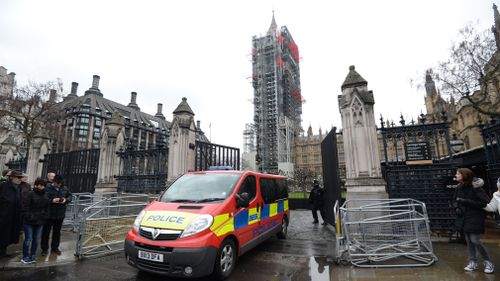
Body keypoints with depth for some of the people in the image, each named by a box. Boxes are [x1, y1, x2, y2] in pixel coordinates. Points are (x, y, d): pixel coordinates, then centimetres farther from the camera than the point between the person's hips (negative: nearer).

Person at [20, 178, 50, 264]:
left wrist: (45, 217, 3)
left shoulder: (45, 196, 9)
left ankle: (33, 256, 25)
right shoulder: (30, 194, -10)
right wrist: (28, 217, -16)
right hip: (29, 221, -5)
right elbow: (25, 207, -13)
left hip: (40, 221, 5)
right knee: (28, 239, 2)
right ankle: (25, 257, 17)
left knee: (36, 240, 13)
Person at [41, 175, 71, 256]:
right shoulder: (47, 189, -12)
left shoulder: (65, 189, 2)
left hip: (60, 215, 4)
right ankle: (44, 248, 23)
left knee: (57, 232, 16)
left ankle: (55, 247, 30)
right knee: (46, 232, 8)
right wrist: (52, 200, -27)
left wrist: (66, 200, -10)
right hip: (49, 214, -4)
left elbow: (70, 196, 10)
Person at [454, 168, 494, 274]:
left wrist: (466, 201, -22)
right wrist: (457, 208, 0)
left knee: (475, 240, -5)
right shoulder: (459, 188, 4)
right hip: (464, 218, 6)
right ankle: (473, 262, 20)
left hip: (474, 218, -6)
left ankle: (488, 262, 16)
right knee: (468, 240, 10)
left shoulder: (476, 187, -15)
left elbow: (485, 202, -18)